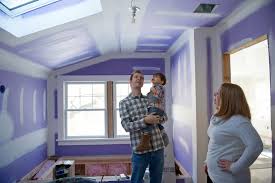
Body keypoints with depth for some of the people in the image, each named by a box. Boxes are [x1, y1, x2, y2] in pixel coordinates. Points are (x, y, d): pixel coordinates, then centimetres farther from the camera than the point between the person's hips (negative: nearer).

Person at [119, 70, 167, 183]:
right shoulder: (124, 103, -2)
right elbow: (126, 126, -11)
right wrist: (145, 121, -22)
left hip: (158, 147, 4)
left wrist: (158, 119, -6)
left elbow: (164, 117, 16)